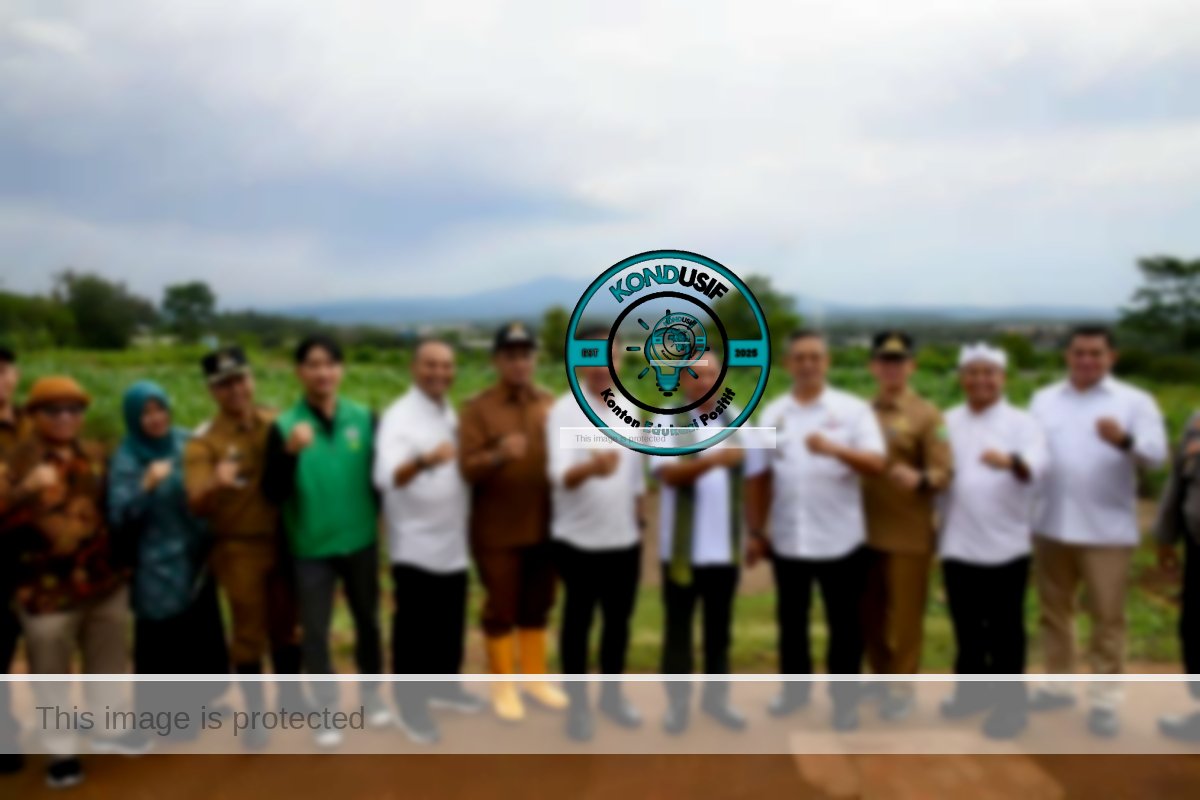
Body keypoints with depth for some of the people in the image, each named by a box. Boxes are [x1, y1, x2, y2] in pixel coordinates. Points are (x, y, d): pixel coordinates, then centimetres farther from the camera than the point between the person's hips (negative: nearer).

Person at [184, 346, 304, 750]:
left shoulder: (276, 423, 0)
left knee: (286, 623, 17)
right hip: (239, 548, -3)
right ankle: (256, 715, 23)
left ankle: (291, 695, 38)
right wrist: (214, 484, -41)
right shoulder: (202, 440, -12)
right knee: (248, 631, 7)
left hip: (284, 540, 3)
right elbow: (197, 504, -24)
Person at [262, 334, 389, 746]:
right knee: (315, 631, 6)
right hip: (311, 547, -2)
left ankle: (372, 694, 38)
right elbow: (273, 493, -16)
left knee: (367, 620, 17)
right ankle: (326, 711, 25)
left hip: (361, 540, 2)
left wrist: (386, 520, 4)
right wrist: (290, 453, -31)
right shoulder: (284, 426, -11)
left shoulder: (364, 418, -5)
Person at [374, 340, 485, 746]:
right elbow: (386, 476, -32)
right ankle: (411, 705, 18)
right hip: (415, 545, -7)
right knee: (414, 629, 3)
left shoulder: (451, 414, 10)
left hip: (453, 542, 7)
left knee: (450, 624, 19)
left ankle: (444, 685, 37)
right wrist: (424, 459, -49)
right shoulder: (398, 416, -16)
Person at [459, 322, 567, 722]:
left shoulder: (552, 405, 7)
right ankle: (502, 685, 22)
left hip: (544, 526, 4)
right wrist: (498, 455, -31)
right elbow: (467, 467, -14)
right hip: (497, 529, -4)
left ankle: (535, 677, 31)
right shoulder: (478, 407, -6)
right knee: (500, 608, 7)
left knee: (537, 607, 15)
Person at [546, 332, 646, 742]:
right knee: (579, 620, 7)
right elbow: (562, 476, -27)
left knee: (618, 618, 15)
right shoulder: (564, 411, -13)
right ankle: (577, 703, 23)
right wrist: (592, 466, -47)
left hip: (625, 537, 5)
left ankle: (612, 693, 34)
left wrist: (639, 519, 16)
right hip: (579, 539, -5)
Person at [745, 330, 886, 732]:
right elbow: (758, 478, 7)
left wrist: (833, 448, -32)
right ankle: (795, 688, 35)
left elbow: (876, 463, -14)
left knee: (844, 624, 8)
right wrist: (756, 532, 7)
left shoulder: (853, 409, -4)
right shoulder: (772, 414, 5)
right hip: (787, 540, 3)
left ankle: (845, 699, 24)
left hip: (841, 540, -3)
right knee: (791, 621, 16)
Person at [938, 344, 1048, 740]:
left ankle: (1010, 706, 18)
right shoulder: (947, 423, 8)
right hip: (957, 543, 4)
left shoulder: (1021, 422, -5)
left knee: (1005, 630, 5)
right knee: (967, 627, 16)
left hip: (1006, 545, -4)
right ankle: (973, 691, 33)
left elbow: (1037, 464, -24)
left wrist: (1010, 461, -45)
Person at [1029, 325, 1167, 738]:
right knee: (1053, 610, 14)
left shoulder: (1135, 401, -2)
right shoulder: (1044, 400, 10)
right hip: (1049, 526, 4)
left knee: (1107, 617, 2)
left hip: (1108, 529, -4)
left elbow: (1157, 453, -14)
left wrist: (1124, 440, -33)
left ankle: (1104, 700, 13)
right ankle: (1057, 685, 28)